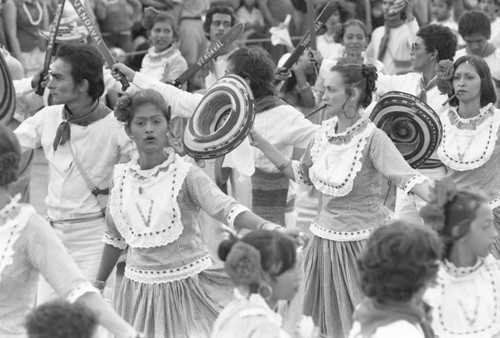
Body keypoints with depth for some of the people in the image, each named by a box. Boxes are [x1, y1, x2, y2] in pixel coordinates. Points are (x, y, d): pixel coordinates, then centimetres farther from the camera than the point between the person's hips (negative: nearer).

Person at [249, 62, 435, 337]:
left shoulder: (372, 138, -17)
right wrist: (261, 144, 13)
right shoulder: (325, 132, 3)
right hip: (326, 238, 6)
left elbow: (409, 179, -24)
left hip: (364, 239, -6)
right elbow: (301, 175, 16)